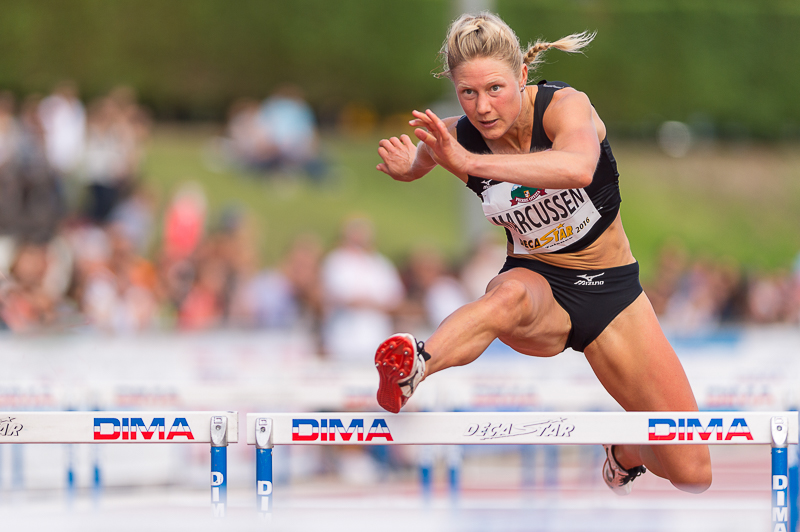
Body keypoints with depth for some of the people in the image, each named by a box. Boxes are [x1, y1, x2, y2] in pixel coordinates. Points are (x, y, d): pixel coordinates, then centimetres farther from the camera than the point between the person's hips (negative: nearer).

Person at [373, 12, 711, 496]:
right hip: (538, 285, 0)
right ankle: (413, 368, -70)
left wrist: (471, 163, -51)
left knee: (693, 474, -7)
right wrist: (404, 166, -11)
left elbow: (579, 168, -46)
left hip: (611, 289, 0)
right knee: (509, 296, -43)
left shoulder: (566, 106, -21)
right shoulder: (455, 137, -11)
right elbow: (411, 165, 14)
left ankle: (626, 451, 28)